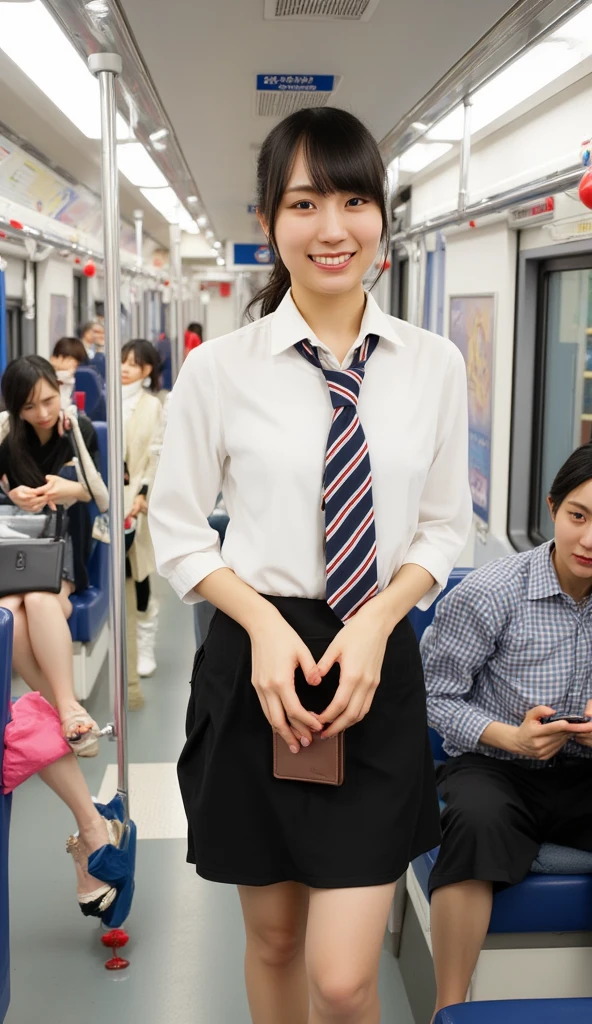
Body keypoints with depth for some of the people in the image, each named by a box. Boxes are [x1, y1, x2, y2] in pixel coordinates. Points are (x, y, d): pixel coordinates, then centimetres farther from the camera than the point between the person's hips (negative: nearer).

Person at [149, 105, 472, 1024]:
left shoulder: (434, 366, -1)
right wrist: (264, 623, -14)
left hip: (378, 670, 1)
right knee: (273, 942, 17)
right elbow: (178, 532, 0)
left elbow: (444, 526, 5)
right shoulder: (220, 369, -6)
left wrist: (376, 622, -10)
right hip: (253, 668, 0)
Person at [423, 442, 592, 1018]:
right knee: (477, 820, -36)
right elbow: (435, 694, -7)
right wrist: (510, 737, -21)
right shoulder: (489, 593, -11)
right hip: (494, 769, -3)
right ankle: (449, 1006, -19)